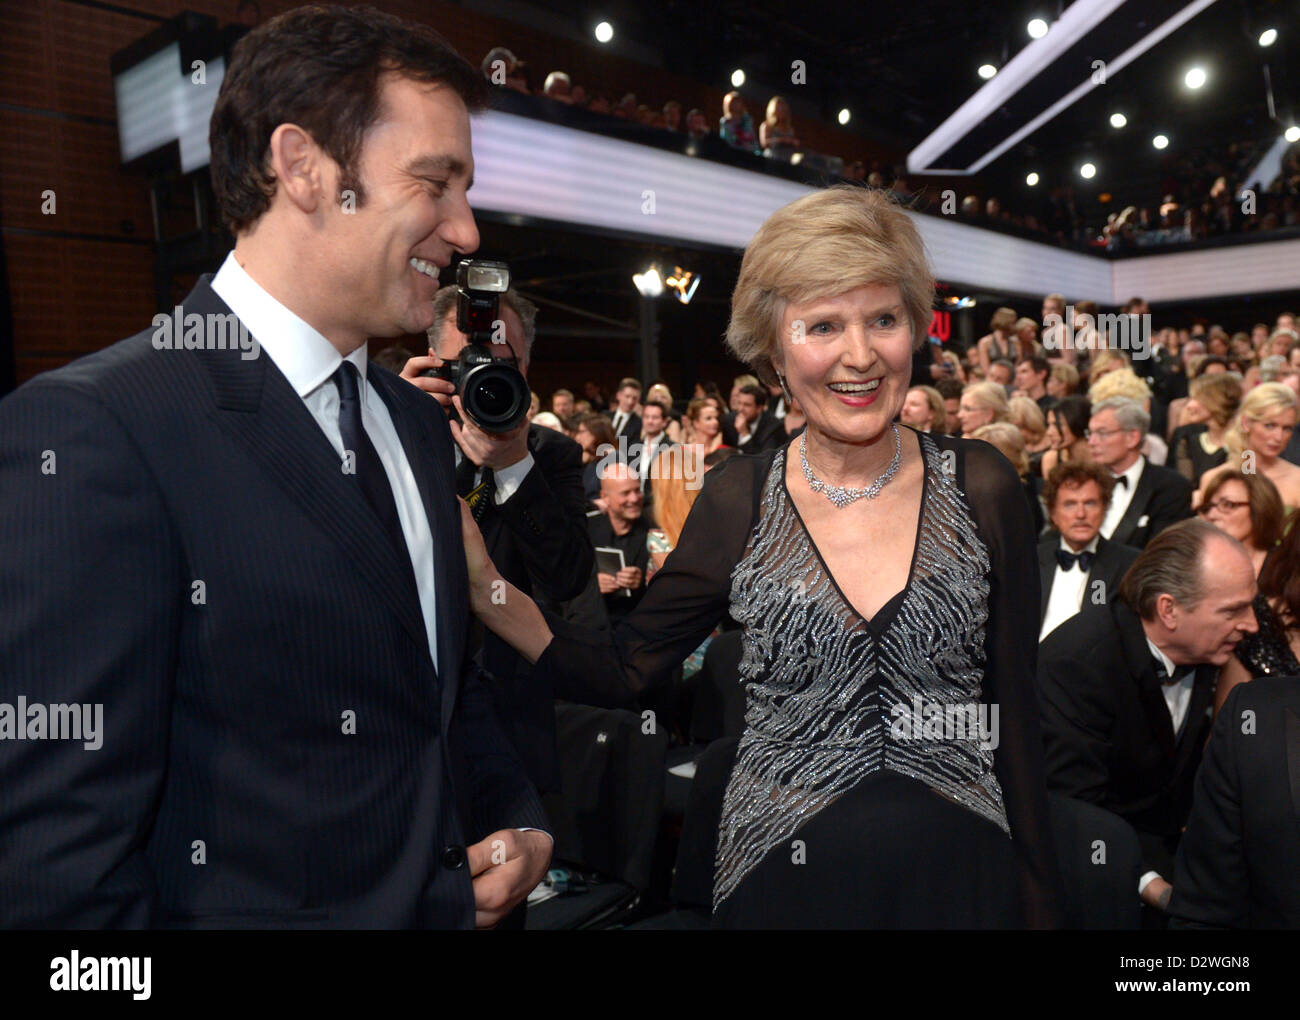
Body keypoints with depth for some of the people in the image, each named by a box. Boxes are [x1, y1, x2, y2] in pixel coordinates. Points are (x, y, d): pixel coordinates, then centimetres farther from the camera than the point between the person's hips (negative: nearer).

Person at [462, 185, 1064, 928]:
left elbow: (1013, 707, -1)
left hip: (960, 877, 1)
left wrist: (1039, 904, 0)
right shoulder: (738, 499, -6)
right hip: (783, 884, 0)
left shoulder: (982, 486, -6)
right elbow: (628, 669, -3)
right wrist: (485, 588, -17)